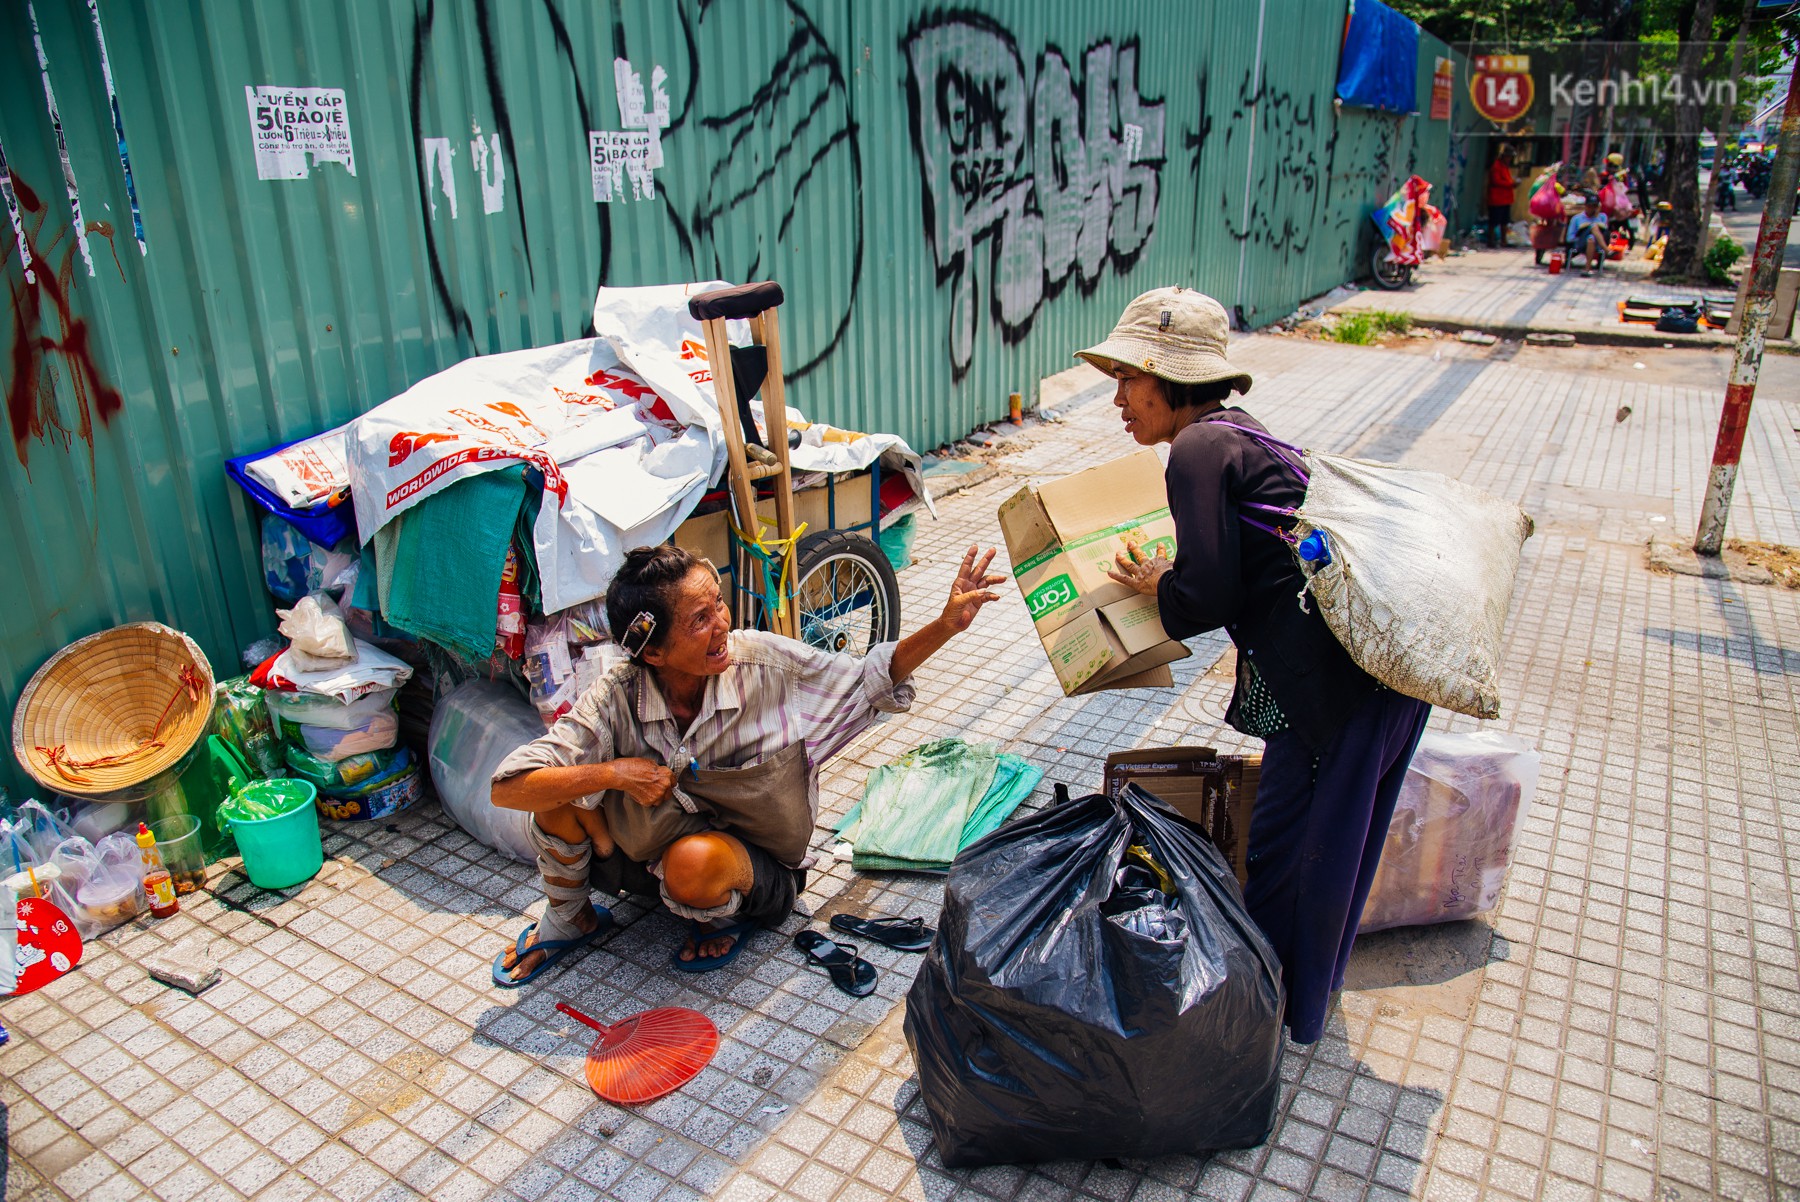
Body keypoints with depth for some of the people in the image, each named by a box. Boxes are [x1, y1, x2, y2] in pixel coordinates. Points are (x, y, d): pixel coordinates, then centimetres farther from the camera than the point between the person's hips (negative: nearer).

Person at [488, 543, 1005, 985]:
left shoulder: (765, 661, -21)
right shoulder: (618, 695, -21)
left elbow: (869, 681, -7)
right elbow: (507, 786, -23)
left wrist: (946, 625, -18)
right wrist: (612, 773, -34)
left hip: (757, 865, -2)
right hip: (652, 849, 2)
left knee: (695, 862, -38)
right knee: (560, 792, -22)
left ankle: (723, 918, 2)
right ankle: (570, 920, 9)